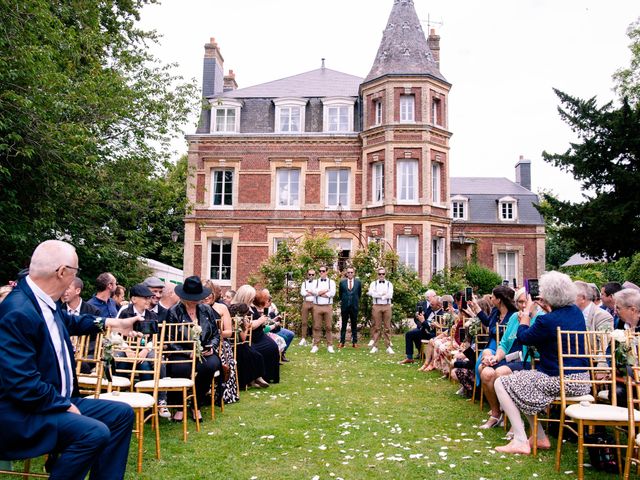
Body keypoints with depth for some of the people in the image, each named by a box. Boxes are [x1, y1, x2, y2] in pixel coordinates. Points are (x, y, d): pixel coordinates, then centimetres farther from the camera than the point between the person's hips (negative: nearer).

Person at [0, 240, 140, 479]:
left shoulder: (43, 300, 2)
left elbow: (69, 322, 27)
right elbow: (22, 384, -27)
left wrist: (115, 322, 34)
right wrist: (64, 405, -17)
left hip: (58, 400, 10)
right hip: (24, 413, -10)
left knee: (122, 413, 8)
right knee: (95, 432, -29)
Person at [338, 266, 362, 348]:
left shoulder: (358, 282, 1)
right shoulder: (342, 282, 0)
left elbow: (359, 293, 11)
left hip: (354, 306, 0)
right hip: (344, 306, 0)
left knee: (354, 324, 7)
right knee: (343, 324, 6)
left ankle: (354, 342, 12)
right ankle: (342, 342, 11)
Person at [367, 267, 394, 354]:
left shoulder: (389, 284, 11)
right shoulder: (373, 283, 10)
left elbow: (390, 295, -4)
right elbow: (371, 293, -8)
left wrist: (378, 295, -7)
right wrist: (383, 294, -8)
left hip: (387, 306, 1)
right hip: (376, 306, -1)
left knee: (387, 327, 2)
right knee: (376, 327, 1)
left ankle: (388, 347, 5)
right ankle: (374, 346, 5)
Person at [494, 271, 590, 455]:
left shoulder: (547, 321, -21)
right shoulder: (576, 312, 3)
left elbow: (523, 338, -3)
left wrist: (527, 314, 10)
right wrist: (549, 309, 21)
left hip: (559, 381, -9)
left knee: (501, 383, -2)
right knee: (519, 380, 25)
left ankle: (520, 441, -5)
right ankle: (540, 437, 24)